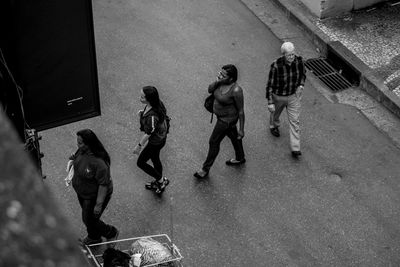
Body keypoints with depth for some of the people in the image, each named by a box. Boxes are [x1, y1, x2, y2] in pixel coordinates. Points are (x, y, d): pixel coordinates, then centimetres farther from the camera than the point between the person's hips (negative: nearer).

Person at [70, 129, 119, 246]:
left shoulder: (99, 163, -38)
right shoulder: (82, 151, -13)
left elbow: (104, 184, -30)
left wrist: (99, 204, -26)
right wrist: (74, 160, -5)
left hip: (95, 195, -8)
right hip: (81, 192, 8)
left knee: (89, 220, 10)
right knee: (87, 216, 27)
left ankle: (111, 233, 36)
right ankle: (93, 238, 54)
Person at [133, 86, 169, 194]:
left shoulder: (152, 116, -41)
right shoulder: (158, 103, -17)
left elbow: (148, 134, -27)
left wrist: (139, 146, -11)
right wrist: (143, 113, -6)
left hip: (156, 142, -8)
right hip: (160, 135, 8)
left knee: (141, 162, 14)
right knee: (155, 159, 29)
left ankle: (161, 180, 30)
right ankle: (158, 183, 53)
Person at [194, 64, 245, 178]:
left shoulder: (236, 90, -33)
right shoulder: (222, 82, -14)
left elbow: (241, 111, -23)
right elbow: (210, 90, -8)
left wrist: (241, 129, -15)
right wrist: (217, 81, -29)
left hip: (227, 119, -8)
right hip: (221, 116, 8)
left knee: (214, 142, 8)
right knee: (233, 136, 28)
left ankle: (206, 169, 27)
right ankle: (240, 158, 53)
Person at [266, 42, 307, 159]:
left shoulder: (299, 61, -20)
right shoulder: (276, 66, -31)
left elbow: (303, 73, 4)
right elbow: (270, 85, -21)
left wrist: (301, 85, -10)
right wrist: (270, 102, -20)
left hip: (293, 96, 2)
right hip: (278, 96, -2)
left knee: (294, 121, 1)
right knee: (276, 113, 27)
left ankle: (295, 149, 6)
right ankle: (274, 126, 63)